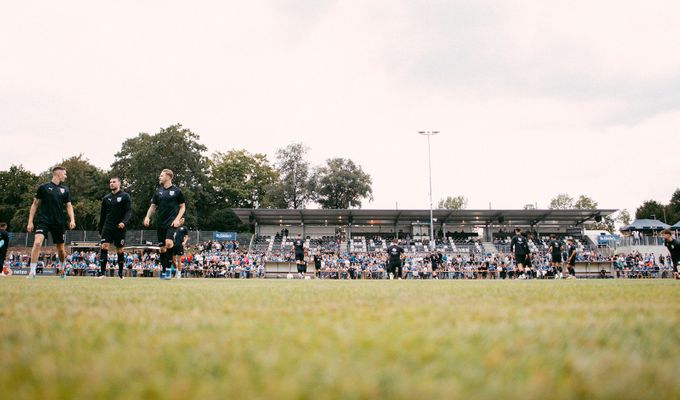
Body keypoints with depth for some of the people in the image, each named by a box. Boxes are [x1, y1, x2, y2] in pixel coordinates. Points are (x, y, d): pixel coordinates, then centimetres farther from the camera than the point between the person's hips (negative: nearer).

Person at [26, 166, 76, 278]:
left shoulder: (65, 190, 11)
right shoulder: (43, 187, 3)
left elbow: (69, 206, 12)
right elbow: (35, 204, 6)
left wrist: (72, 220, -4)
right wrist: (30, 221, 1)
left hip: (59, 223, 3)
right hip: (44, 220, -3)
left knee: (61, 249, 9)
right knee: (37, 242, -23)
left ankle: (62, 268, 35)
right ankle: (32, 271, -18)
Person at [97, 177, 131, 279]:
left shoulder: (125, 196, 1)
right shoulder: (106, 198, 13)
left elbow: (129, 211, -7)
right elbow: (102, 214, 17)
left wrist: (124, 222, -25)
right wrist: (100, 230, 16)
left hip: (120, 227, -3)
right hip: (107, 227, 3)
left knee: (119, 250, 3)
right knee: (104, 247, -12)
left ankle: (120, 273, 14)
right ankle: (102, 272, -14)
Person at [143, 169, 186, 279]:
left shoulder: (176, 191, 1)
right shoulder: (158, 191, 12)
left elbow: (183, 207, 4)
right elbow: (153, 206, 16)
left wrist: (177, 219, -9)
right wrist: (147, 217, -1)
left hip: (171, 222, -5)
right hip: (160, 223, 5)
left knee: (168, 243, -24)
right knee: (162, 248, 6)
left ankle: (168, 268, -13)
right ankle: (163, 271, 15)